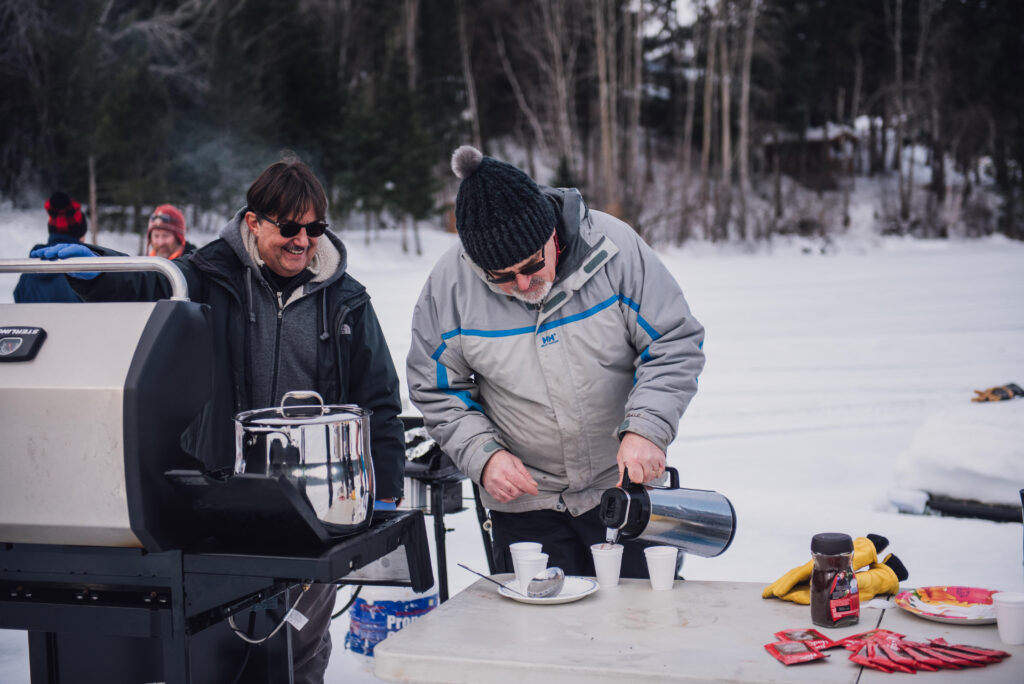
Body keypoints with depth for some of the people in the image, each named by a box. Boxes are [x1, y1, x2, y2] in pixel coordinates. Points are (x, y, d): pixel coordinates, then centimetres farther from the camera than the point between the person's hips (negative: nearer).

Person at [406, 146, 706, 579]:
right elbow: (436, 390, 1)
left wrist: (645, 429, -23)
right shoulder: (449, 283, -11)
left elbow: (675, 345, -10)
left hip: (626, 484, 0)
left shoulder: (614, 247, -16)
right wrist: (482, 455, -13)